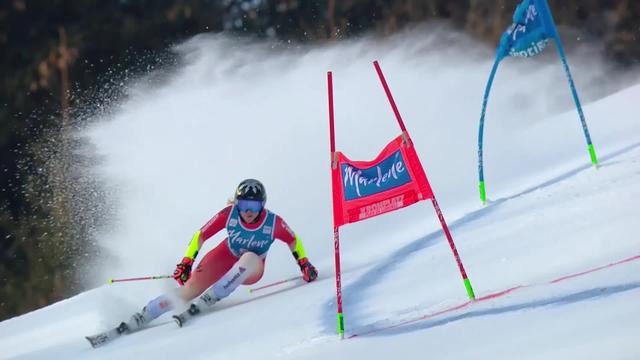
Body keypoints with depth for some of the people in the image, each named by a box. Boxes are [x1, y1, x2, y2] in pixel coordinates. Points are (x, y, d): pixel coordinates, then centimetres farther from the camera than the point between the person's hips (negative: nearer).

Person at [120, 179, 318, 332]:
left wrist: (304, 264, -7)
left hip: (252, 271, -1)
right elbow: (201, 235, -14)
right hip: (225, 256, 1)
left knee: (250, 258, -38)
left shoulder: (273, 222, -26)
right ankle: (138, 320, -9)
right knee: (189, 289, -15)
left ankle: (209, 299, -33)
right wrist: (186, 263, -19)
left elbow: (293, 240, -5)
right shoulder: (229, 214, -25)